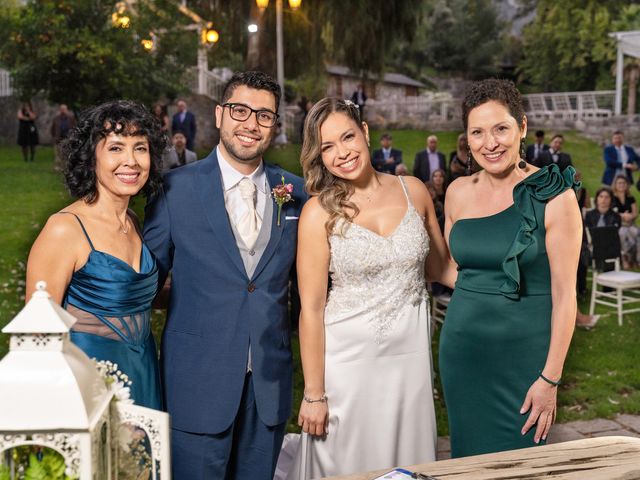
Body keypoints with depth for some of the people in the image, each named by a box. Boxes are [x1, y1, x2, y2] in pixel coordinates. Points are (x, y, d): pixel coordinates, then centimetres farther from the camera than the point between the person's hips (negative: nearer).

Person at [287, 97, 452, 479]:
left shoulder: (414, 191, 0)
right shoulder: (320, 212, -10)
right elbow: (312, 309, -9)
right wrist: (314, 394, -7)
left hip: (411, 353, 3)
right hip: (349, 359, -3)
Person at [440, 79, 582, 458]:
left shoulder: (554, 196, -11)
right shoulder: (459, 192, 2)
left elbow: (564, 293, -11)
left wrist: (551, 379, -12)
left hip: (522, 354, -4)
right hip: (461, 351, 4)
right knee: (468, 455, 16)